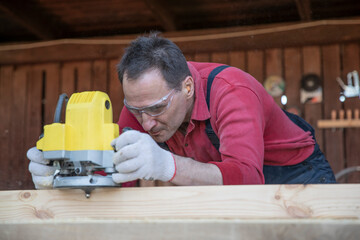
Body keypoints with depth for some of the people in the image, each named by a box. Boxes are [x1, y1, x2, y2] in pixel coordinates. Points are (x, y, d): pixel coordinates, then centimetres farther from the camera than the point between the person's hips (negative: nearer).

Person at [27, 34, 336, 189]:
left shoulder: (233, 92, -33)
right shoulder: (144, 100, -15)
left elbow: (247, 177, -47)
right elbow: (117, 172, -15)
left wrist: (167, 165, -63)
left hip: (293, 170, -3)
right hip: (225, 177, 4)